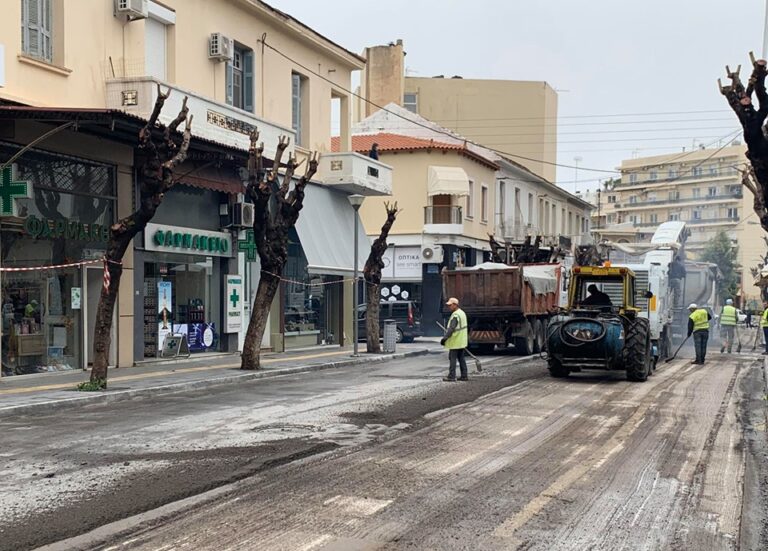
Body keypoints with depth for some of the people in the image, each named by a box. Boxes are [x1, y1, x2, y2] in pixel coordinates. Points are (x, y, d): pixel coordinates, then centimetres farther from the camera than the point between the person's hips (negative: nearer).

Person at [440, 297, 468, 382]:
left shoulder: (455, 315, -19)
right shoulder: (462, 313, 13)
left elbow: (451, 328, -26)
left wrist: (445, 338, -28)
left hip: (455, 341, -10)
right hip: (461, 341, 10)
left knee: (452, 358, -6)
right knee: (461, 358, 13)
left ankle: (451, 376, -6)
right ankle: (464, 376, 14)